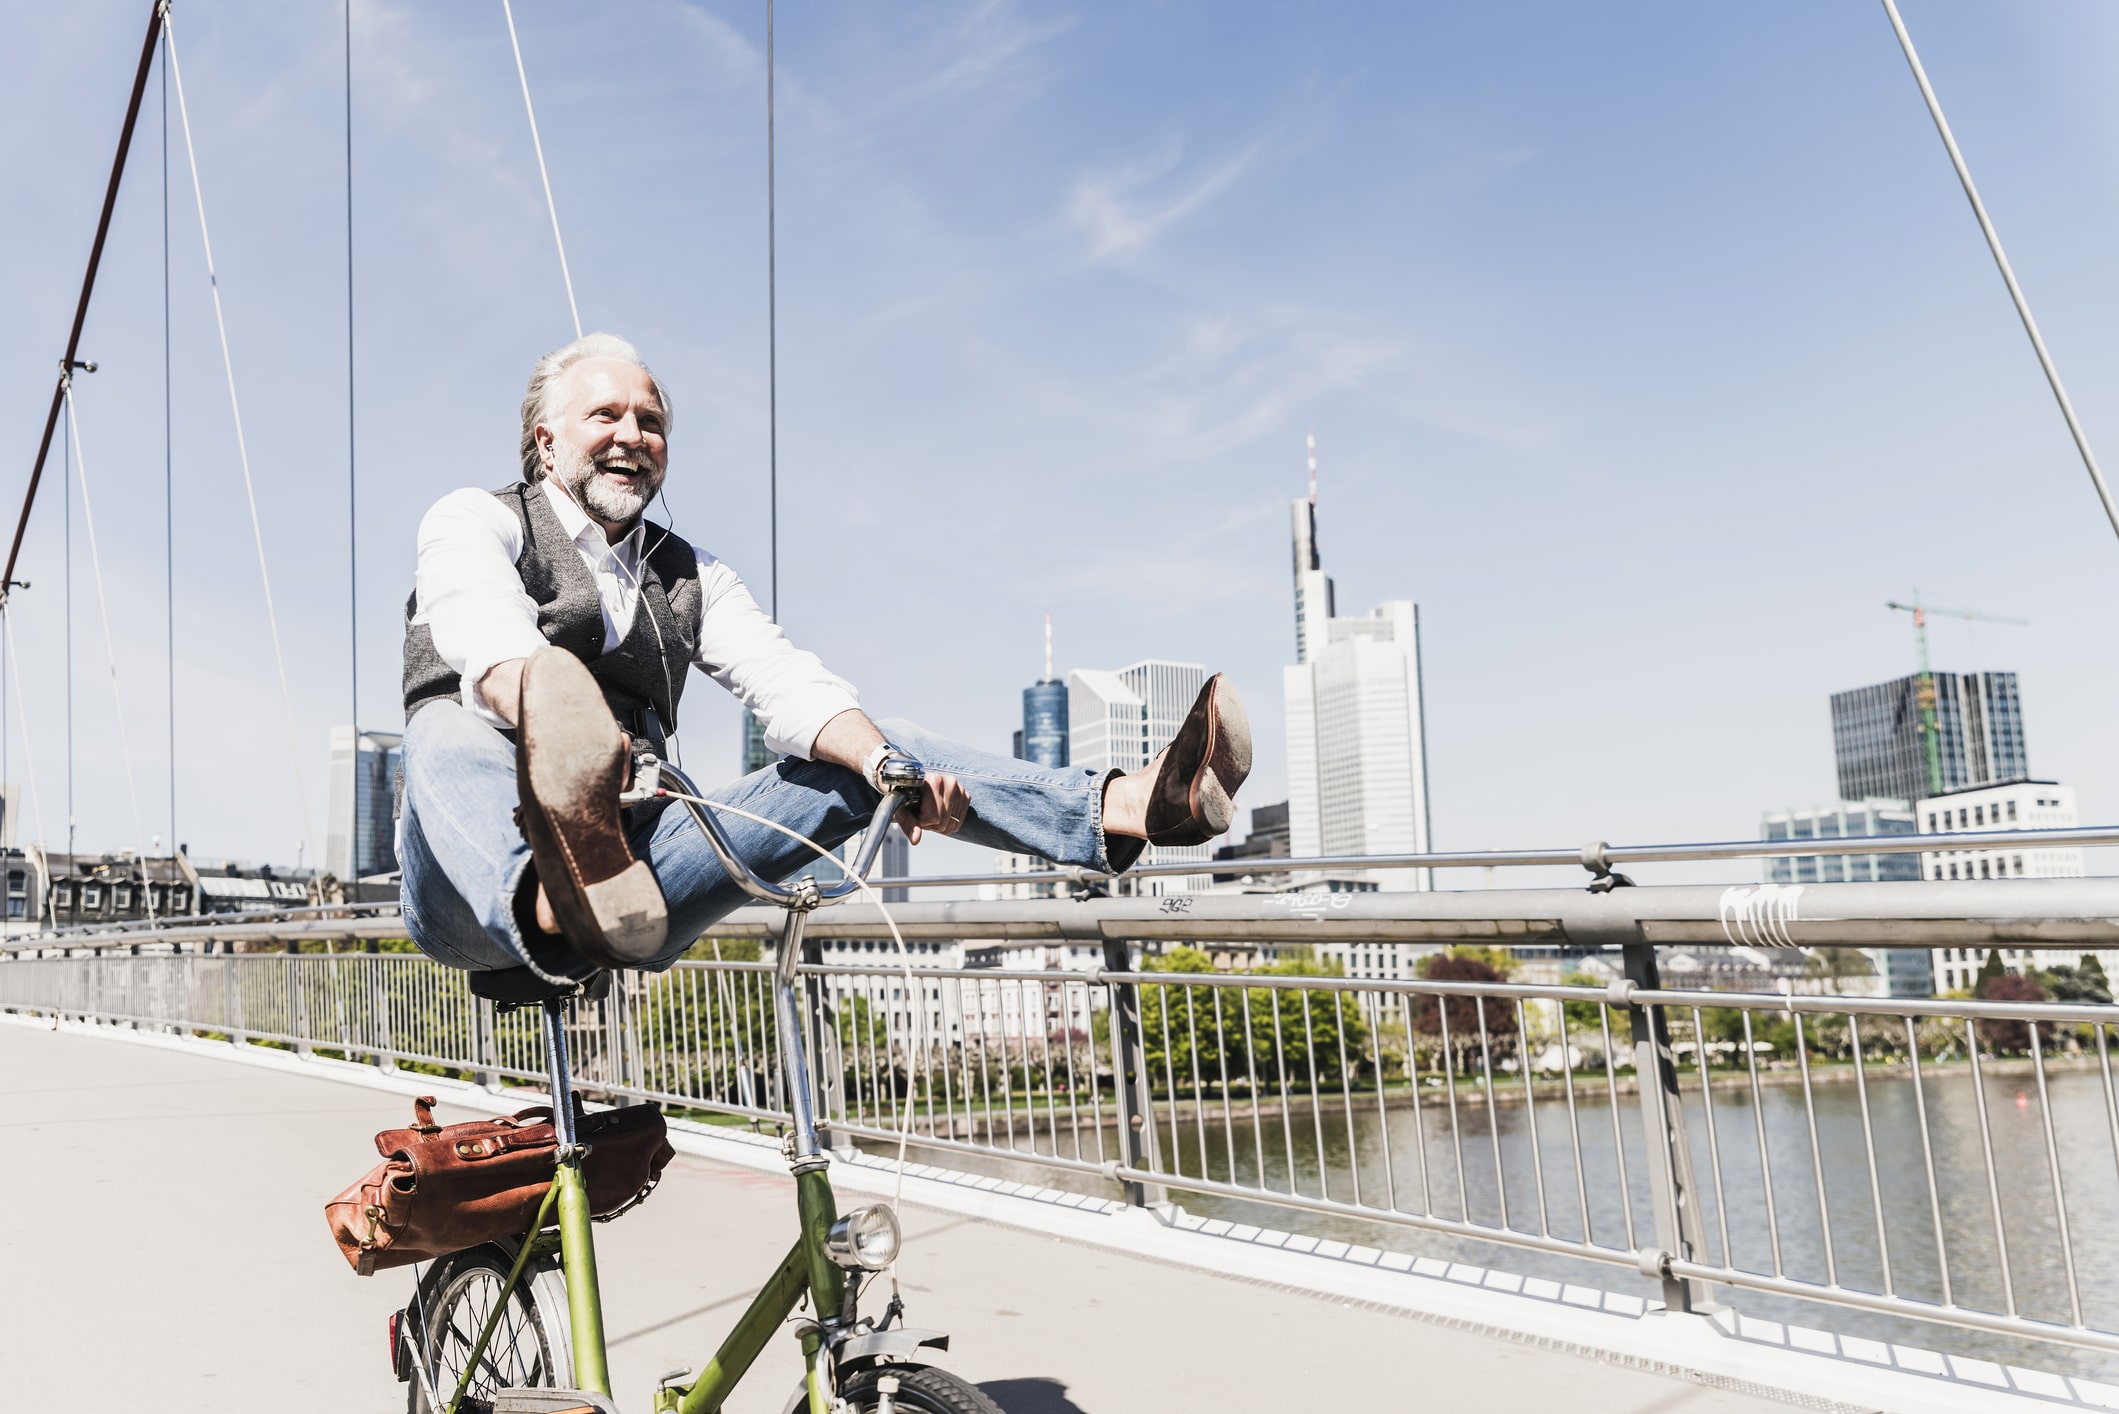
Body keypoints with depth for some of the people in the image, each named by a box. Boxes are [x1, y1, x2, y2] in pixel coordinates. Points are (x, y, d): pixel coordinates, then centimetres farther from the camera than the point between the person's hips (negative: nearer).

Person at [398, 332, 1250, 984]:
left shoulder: (690, 576, 18)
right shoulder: (474, 522, 8)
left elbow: (781, 678, -1)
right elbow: (490, 640, -16)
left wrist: (883, 761, -22)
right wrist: (558, 725, -40)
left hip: (637, 858, 3)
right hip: (485, 885, -3)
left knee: (877, 753, -8)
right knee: (449, 735, -35)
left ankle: (1129, 806, -24)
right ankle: (562, 902, -68)